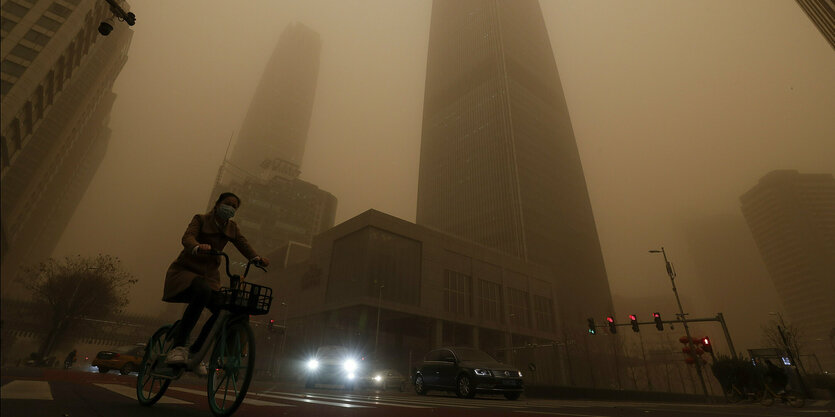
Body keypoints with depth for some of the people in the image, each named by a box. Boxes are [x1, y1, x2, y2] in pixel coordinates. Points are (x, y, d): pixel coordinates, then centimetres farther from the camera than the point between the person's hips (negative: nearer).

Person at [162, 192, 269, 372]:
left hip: (208, 276, 5)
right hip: (186, 270, -5)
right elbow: (188, 237, -23)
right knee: (202, 291, -38)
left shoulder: (231, 227, 8)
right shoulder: (201, 219, -5)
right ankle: (178, 344, -29)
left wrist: (257, 258, -27)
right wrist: (198, 247, -47)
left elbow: (243, 244, -6)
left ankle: (194, 352, 2)